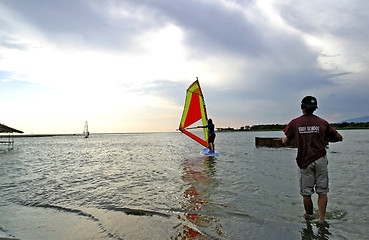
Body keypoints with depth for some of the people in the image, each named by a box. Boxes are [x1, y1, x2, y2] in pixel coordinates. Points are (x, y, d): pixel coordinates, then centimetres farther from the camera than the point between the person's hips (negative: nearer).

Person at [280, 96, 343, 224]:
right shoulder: (322, 122, 2)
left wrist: (283, 139, 30)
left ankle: (309, 218, 23)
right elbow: (339, 138, 8)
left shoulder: (295, 123, 0)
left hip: (304, 162, -1)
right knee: (322, 192, 9)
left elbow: (285, 141, 8)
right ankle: (321, 219, 7)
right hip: (320, 160, 1)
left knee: (306, 193, 10)